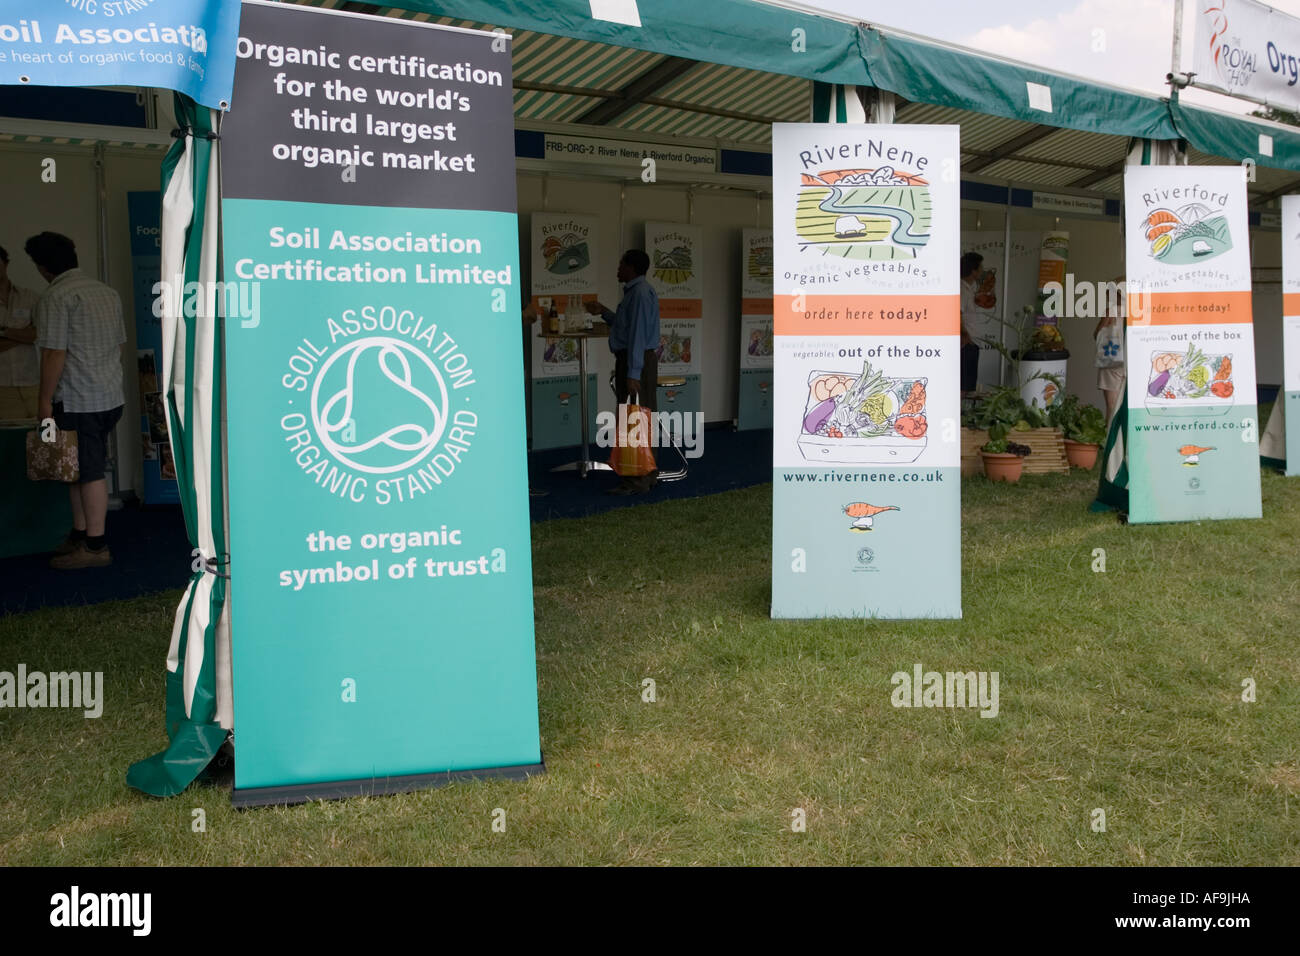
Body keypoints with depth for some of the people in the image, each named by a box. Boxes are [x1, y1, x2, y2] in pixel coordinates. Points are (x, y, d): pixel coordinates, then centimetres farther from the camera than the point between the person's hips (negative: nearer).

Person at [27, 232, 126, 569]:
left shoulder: (55, 297, -12)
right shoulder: (109, 293, 13)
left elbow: (54, 353, -15)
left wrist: (44, 400, -10)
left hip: (78, 401, -8)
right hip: (112, 397, 8)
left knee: (88, 472, -2)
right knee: (79, 468, 15)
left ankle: (95, 546, 4)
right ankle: (79, 535, 21)